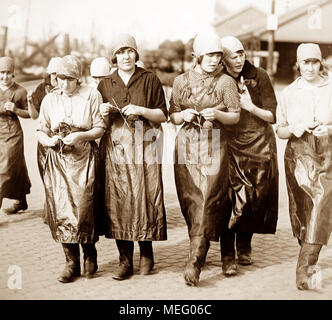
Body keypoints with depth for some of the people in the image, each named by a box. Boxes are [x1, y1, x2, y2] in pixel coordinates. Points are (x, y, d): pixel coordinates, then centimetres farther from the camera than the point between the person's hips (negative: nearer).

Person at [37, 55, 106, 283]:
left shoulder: (92, 95, 2)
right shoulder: (49, 100, 12)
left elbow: (100, 128, 0)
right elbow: (41, 132, 15)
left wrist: (80, 136, -16)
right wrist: (49, 140, -7)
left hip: (84, 157, -3)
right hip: (58, 159, 3)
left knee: (84, 208, -9)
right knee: (61, 210, -1)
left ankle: (90, 255, 14)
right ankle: (72, 262, 9)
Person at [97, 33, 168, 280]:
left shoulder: (150, 80, 6)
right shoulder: (105, 85, 13)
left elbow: (163, 115, 4)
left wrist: (141, 111, -11)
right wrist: (103, 113, -5)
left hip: (145, 146, -2)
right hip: (115, 147, 2)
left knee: (145, 197, -5)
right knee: (118, 201, -3)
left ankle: (146, 253, 14)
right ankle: (125, 261, 4)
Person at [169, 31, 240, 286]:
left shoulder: (226, 82, 3)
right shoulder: (182, 81, 10)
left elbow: (235, 117, 4)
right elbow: (172, 116, 14)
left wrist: (217, 114, -15)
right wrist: (184, 115, -8)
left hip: (214, 148, -2)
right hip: (186, 147, 3)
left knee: (207, 203, -11)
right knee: (190, 201, 4)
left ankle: (195, 263, -12)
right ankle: (199, 251, 22)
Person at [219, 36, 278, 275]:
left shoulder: (259, 76, 1)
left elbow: (272, 116, 1)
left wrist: (250, 107, -13)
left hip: (259, 145, 1)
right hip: (229, 146, -1)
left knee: (255, 200, 5)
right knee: (230, 199, -9)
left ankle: (244, 246, 26)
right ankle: (228, 256, -3)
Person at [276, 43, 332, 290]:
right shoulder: (289, 93, 8)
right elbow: (280, 131, 11)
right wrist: (294, 129, -10)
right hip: (298, 156, 2)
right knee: (301, 212, 7)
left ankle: (305, 269, -14)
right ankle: (309, 260, 32)